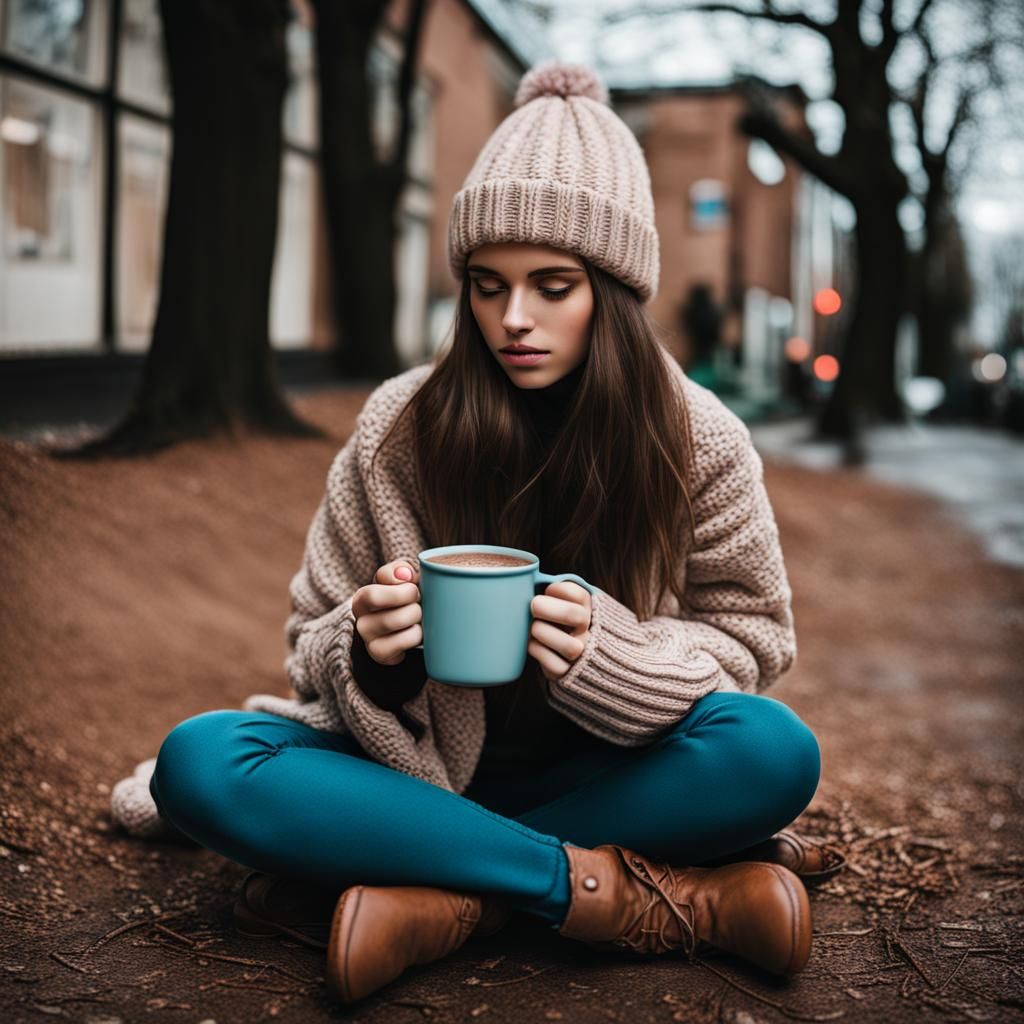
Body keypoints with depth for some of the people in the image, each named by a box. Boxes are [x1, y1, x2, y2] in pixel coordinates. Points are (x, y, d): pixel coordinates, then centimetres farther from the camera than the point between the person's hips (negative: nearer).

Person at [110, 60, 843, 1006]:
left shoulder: (700, 440, -7)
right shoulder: (399, 427, -8)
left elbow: (754, 644, 0)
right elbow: (314, 648, 0)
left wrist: (606, 652, -22)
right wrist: (372, 654, -26)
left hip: (597, 774, 0)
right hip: (421, 767, 1)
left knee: (779, 752, -30)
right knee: (198, 760, -26)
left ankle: (440, 897, -24)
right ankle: (609, 891, -27)